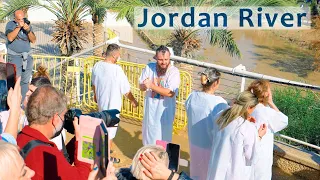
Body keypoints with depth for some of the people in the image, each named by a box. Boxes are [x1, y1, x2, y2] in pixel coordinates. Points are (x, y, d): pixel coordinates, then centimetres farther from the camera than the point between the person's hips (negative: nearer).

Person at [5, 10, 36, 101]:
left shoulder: (28, 25, 9)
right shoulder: (10, 24, -2)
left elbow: (33, 40, 2)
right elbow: (10, 38, -17)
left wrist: (28, 30, -14)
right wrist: (19, 27, -19)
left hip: (27, 56, 4)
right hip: (15, 56, -4)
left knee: (25, 81, 7)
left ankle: (23, 101, 16)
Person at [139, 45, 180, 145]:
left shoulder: (174, 71, -16)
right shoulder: (149, 67, -5)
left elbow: (171, 93, -24)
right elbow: (141, 87, -2)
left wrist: (152, 86, -29)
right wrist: (145, 85, -26)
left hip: (165, 109, -3)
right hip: (150, 107, 4)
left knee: (163, 135, 9)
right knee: (149, 131, 20)